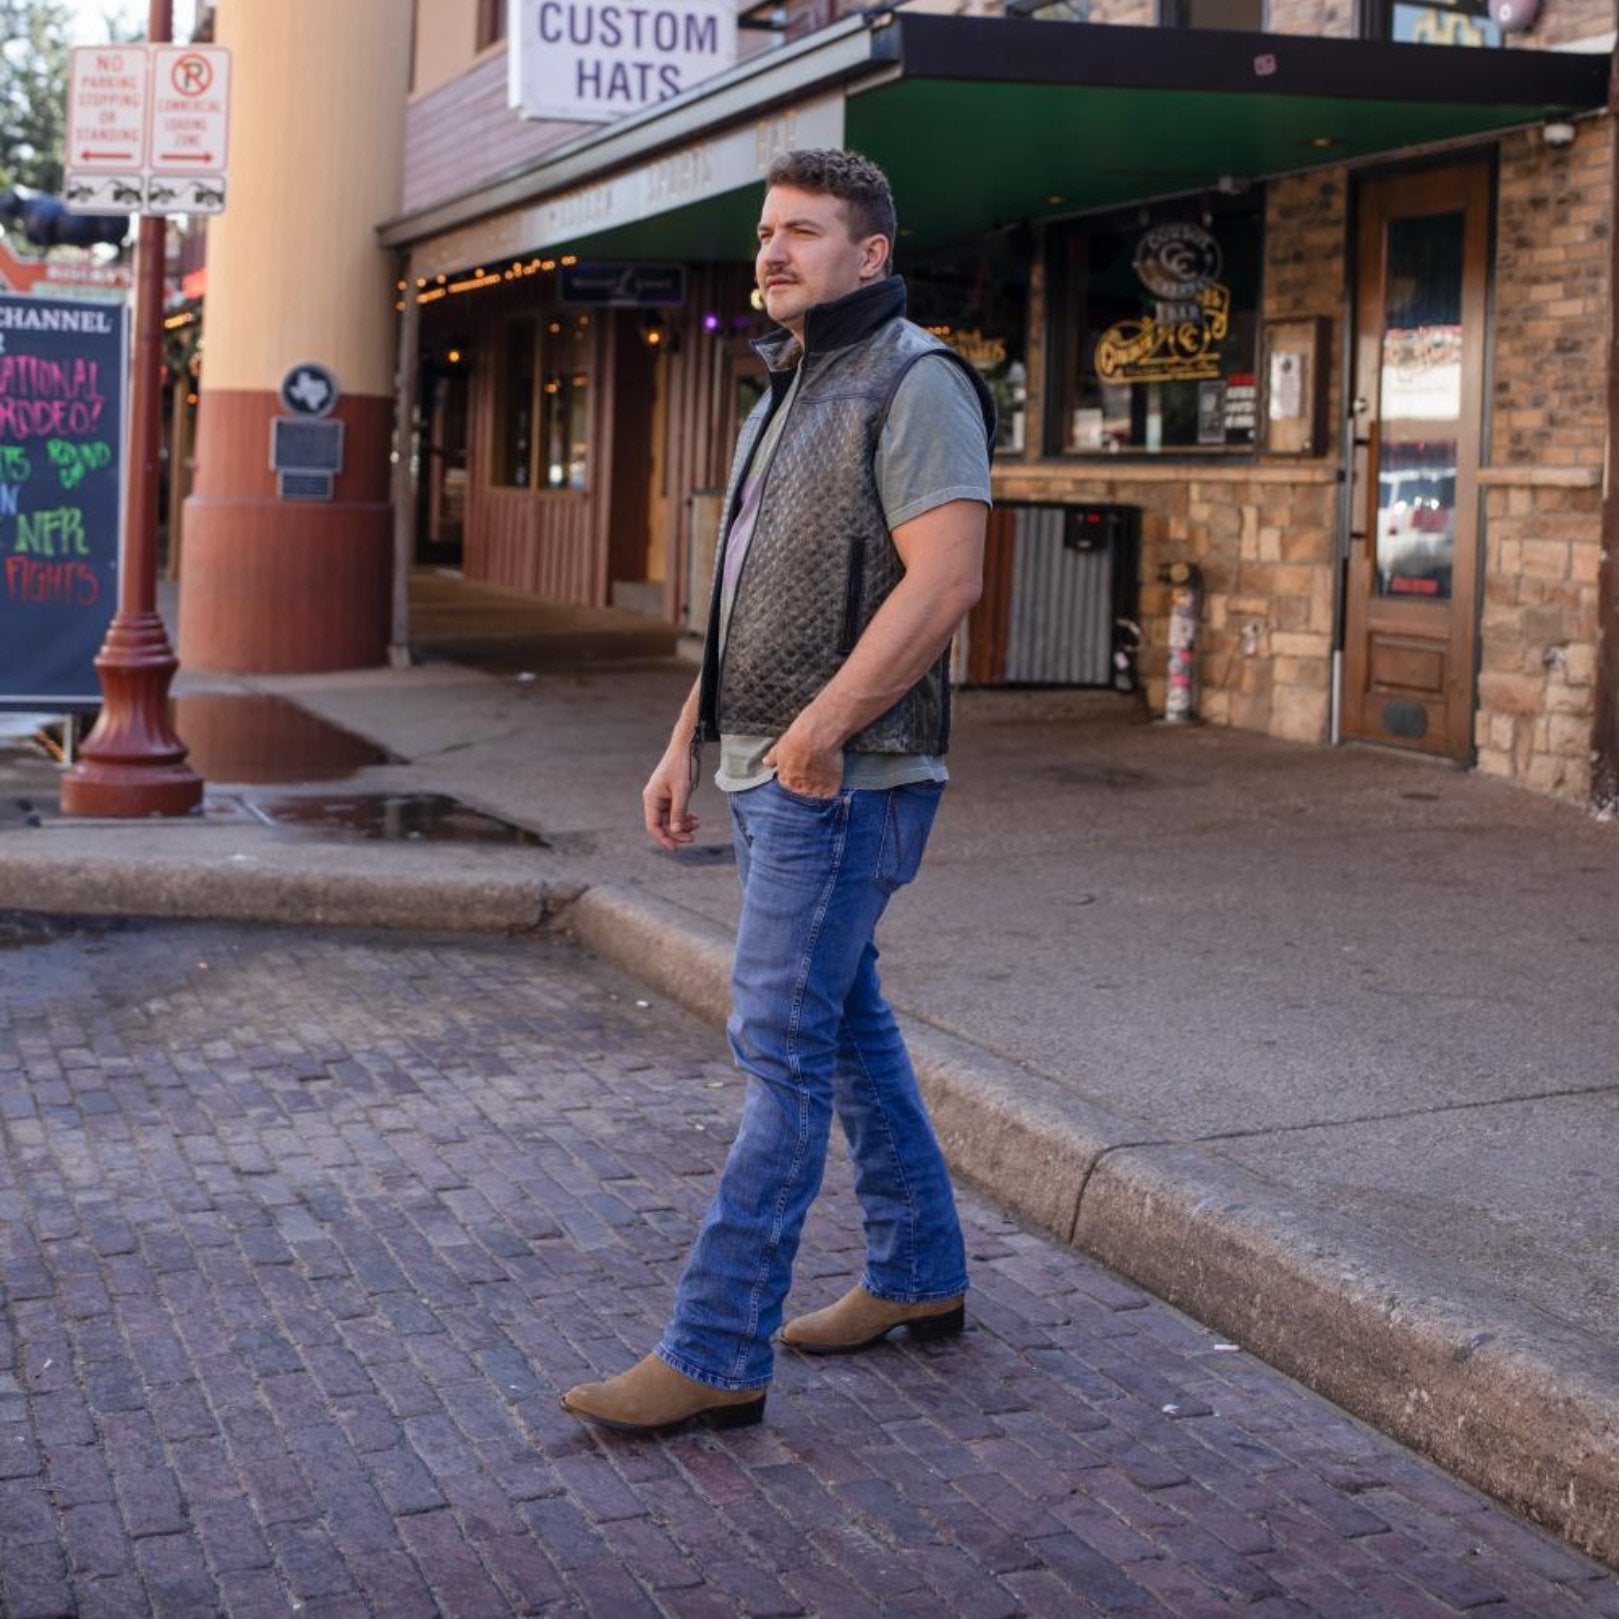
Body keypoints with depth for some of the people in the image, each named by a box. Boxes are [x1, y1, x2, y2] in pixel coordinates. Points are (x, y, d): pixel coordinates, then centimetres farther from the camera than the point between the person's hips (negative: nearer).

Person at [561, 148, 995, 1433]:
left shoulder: (913, 384, -11)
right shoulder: (787, 396, 19)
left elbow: (947, 577, -22)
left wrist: (824, 723, -24)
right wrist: (688, 743, 17)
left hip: (844, 780, -10)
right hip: (769, 769, 10)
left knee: (782, 1042, -9)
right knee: (844, 1020, 15)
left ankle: (716, 1352, -6)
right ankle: (919, 1276, 28)